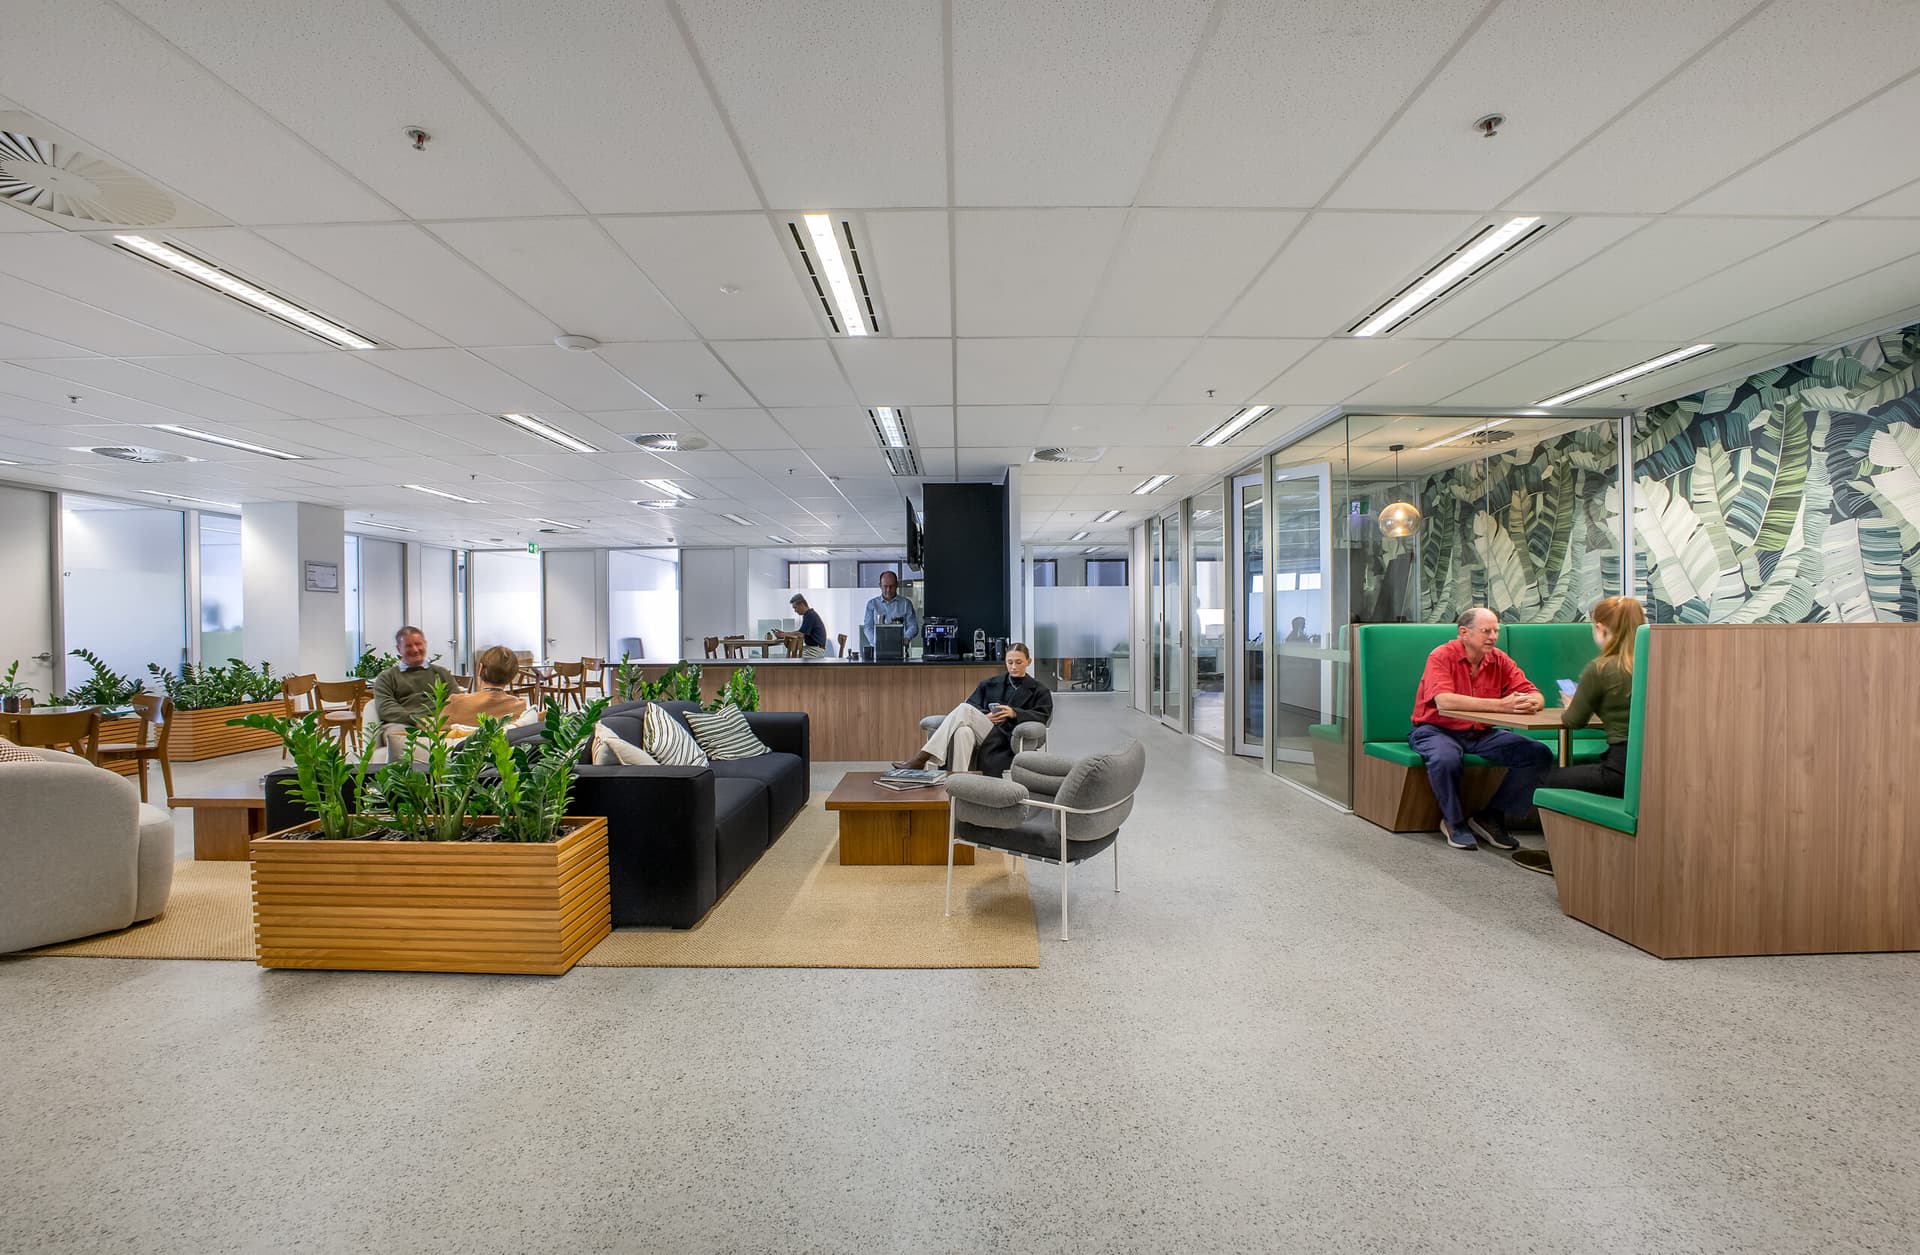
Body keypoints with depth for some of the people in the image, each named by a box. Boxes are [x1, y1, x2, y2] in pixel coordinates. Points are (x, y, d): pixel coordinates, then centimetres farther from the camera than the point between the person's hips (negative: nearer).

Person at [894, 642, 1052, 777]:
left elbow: (1043, 716, 2)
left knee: (964, 709, -29)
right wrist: (984, 717, -8)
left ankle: (922, 759, -35)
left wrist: (1014, 713, -14)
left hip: (1005, 739, -3)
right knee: (963, 732, -37)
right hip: (982, 731, 3)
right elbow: (972, 705, 14)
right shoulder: (990, 683, 25)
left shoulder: (1039, 690, 18)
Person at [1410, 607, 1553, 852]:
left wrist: (1530, 703, -29)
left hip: (1482, 733, 6)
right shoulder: (1441, 657, -15)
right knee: (1445, 758, -37)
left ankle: (1491, 817, 2)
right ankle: (1455, 822, -7)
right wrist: (1501, 705, -35)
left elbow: (1535, 695, -3)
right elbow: (1444, 701, -31)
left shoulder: (1499, 661, 2)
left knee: (1540, 754, -11)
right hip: (1437, 730, -6)